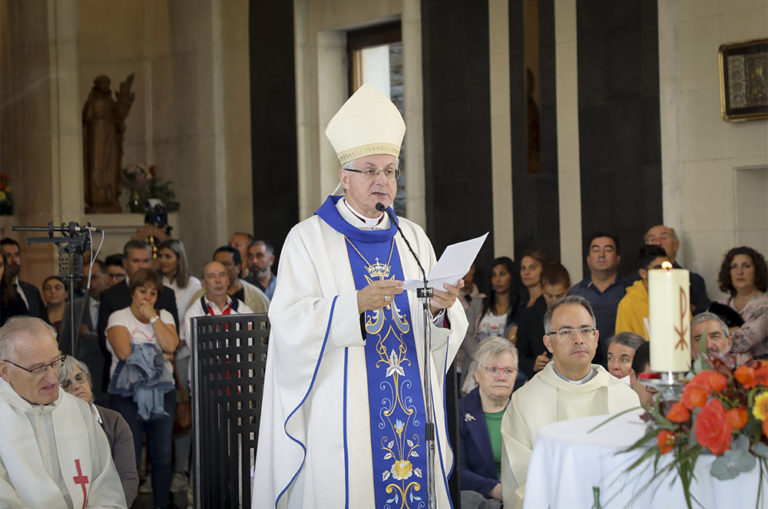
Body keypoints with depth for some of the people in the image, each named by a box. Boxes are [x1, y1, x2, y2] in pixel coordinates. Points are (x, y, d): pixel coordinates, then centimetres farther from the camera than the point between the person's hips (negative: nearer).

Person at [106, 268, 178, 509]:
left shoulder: (164, 317, 13)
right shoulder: (118, 317, 2)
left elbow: (170, 345, -6)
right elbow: (124, 352, -14)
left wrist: (152, 317, -5)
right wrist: (160, 355, -5)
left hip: (162, 392, 3)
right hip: (127, 394, -3)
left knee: (162, 454, 6)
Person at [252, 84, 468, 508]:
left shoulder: (412, 239, 12)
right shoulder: (309, 239, 0)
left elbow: (446, 332, 8)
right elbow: (291, 322, -13)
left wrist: (441, 310, -15)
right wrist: (356, 304, -26)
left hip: (411, 410, 4)